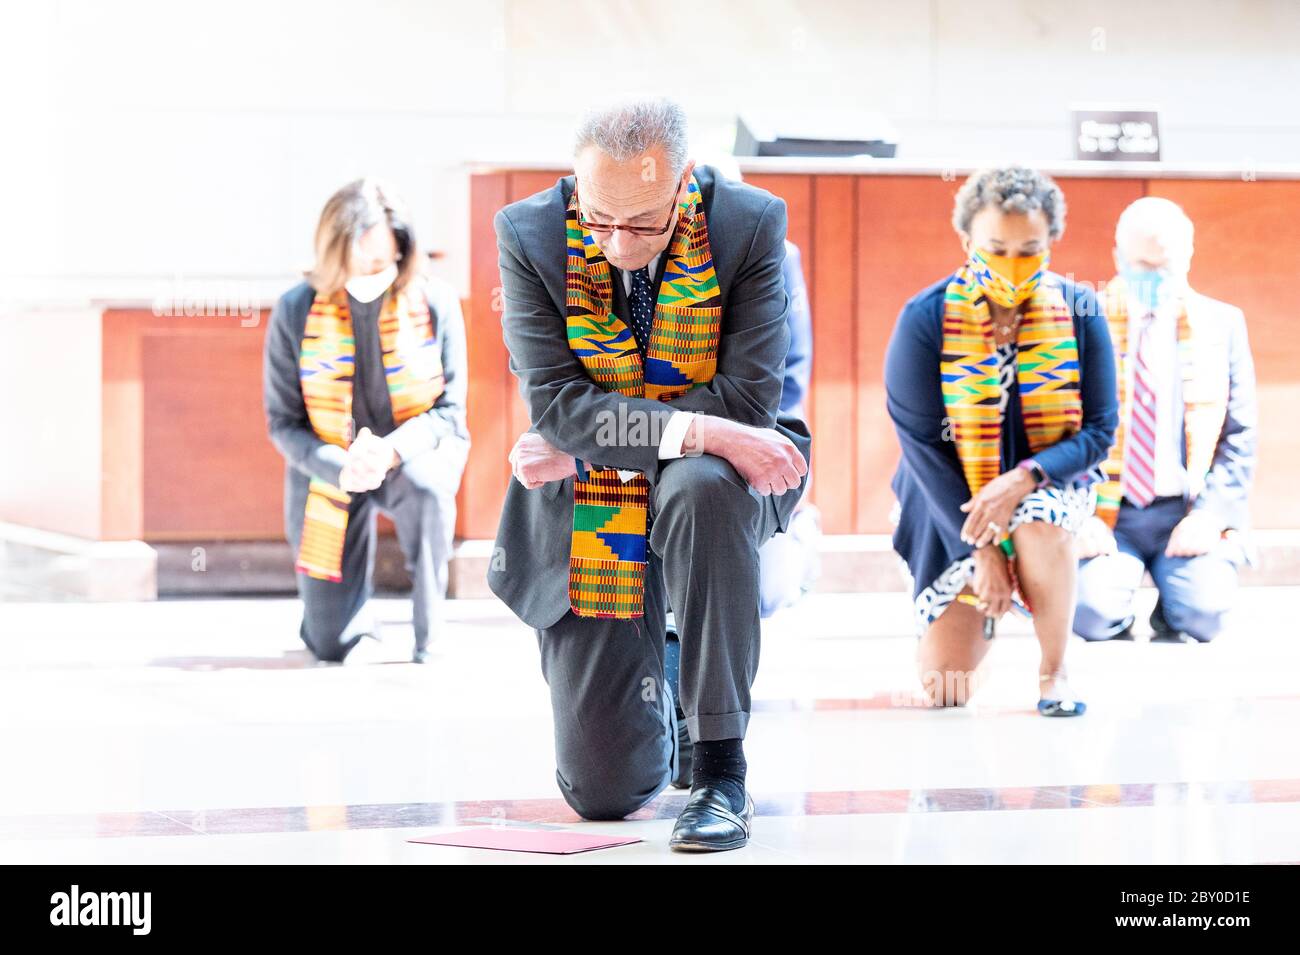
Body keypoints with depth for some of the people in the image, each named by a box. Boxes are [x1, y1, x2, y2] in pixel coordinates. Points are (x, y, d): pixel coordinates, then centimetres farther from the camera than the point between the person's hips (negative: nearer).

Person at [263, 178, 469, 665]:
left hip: (415, 453, -1)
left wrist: (393, 450, -30)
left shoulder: (436, 302, -13)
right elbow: (283, 423, -7)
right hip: (328, 470, 1)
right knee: (331, 646, -3)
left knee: (427, 486, -41)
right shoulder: (295, 311, -13)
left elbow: (450, 410, -9)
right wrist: (340, 469, -27)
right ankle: (359, 624, 38)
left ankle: (428, 639, -21)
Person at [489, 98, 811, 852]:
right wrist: (696, 431, -32)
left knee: (704, 490, -42)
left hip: (717, 479, -1)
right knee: (605, 794, -3)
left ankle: (723, 773, -29)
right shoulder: (529, 235, -12)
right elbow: (555, 401, -18)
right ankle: (656, 693, 37)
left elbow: (748, 397, -18)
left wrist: (592, 439, -21)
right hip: (587, 524, 1)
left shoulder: (751, 224, -14)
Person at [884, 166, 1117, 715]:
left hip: (1047, 484, 0)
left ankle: (1053, 671, -15)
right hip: (951, 503, 0)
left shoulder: (1079, 314, -11)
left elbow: (1098, 431, -10)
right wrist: (981, 550, -20)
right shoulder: (925, 321, -16)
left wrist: (1024, 479, -30)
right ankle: (952, 617, 31)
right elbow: (923, 444, -14)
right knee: (946, 687, -8)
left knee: (1039, 519, -38)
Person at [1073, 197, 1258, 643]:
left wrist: (1210, 514, -8)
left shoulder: (1221, 324, 10)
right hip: (1106, 514, -1)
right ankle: (1117, 639, 9)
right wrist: (1080, 518, -12)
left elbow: (1239, 438, 8)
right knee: (1093, 613, -28)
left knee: (1204, 613, -26)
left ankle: (1170, 625, 10)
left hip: (1188, 516, 1)